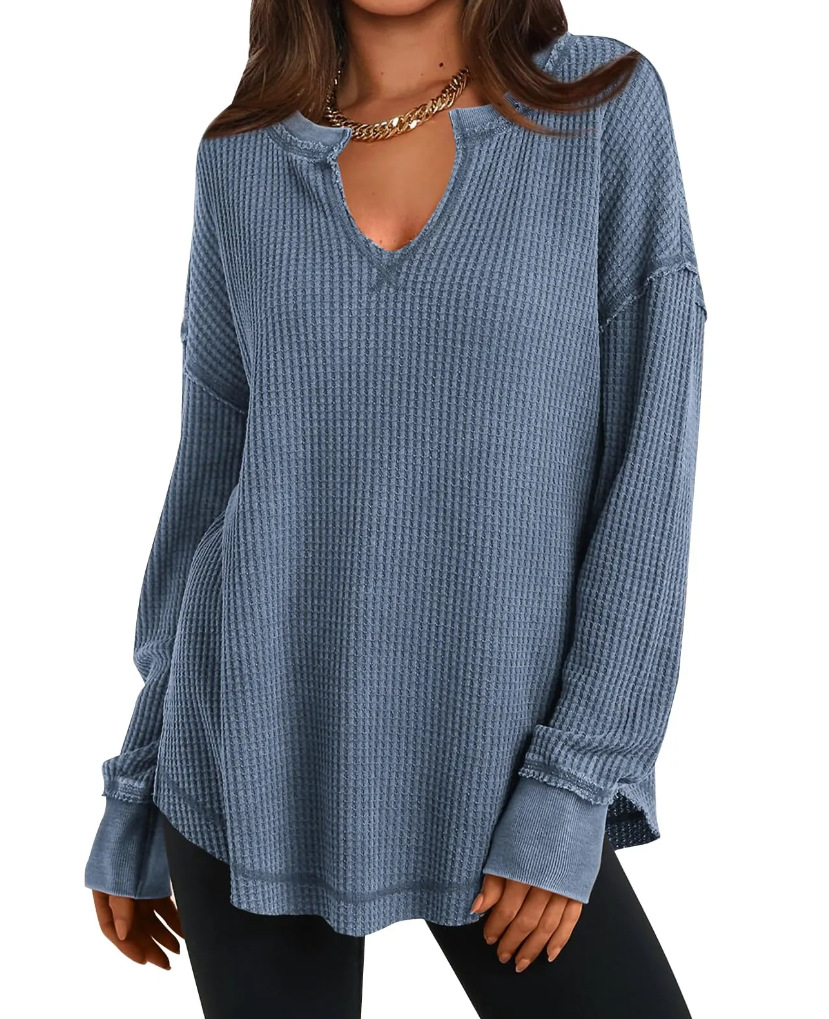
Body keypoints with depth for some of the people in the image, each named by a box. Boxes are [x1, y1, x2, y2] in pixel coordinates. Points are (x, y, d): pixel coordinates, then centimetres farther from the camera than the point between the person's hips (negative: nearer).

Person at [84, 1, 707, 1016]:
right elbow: (213, 467, 6)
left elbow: (651, 464, -8)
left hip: (491, 769, 0)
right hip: (260, 757, 1)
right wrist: (138, 790, 8)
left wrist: (574, 785, -13)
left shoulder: (609, 103, -4)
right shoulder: (246, 159, 2)